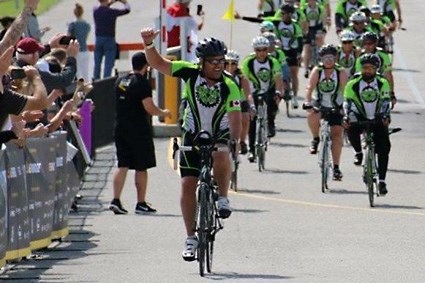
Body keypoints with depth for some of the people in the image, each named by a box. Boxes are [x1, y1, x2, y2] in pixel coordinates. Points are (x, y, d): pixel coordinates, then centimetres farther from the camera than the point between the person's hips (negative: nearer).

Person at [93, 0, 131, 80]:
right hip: (109, 40, -5)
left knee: (97, 64, 8)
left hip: (98, 39, 5)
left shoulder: (95, 10, -1)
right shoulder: (112, 12, -13)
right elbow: (127, 10, 2)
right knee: (108, 64, -3)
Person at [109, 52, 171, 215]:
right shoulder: (142, 83, -13)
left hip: (121, 128, 6)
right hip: (139, 131, -6)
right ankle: (141, 204, 7)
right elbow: (150, 108, -17)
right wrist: (164, 113, 1)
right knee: (141, 168, 3)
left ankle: (116, 200, -7)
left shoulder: (120, 81, 10)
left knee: (122, 165, 5)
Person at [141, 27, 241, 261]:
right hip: (192, 136, 2)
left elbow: (234, 117, -28)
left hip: (219, 135, -2)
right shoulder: (191, 73, -15)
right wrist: (148, 44, -34)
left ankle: (222, 199, -14)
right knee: (188, 185, -4)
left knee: (221, 155, -37)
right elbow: (157, 63, -16)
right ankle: (191, 238, 6)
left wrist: (235, 139, -45)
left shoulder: (229, 87, -20)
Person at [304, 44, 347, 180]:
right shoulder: (317, 71, -10)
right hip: (319, 105, 0)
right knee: (312, 117, -34)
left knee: (337, 135, -7)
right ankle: (316, 139, -4)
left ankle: (336, 167, 1)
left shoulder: (340, 72, -11)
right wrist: (308, 103, -34)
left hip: (336, 108, 0)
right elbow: (310, 88, -18)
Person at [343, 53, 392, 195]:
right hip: (360, 119, 0)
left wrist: (385, 116, -31)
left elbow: (385, 102, -13)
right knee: (351, 129, -33)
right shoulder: (353, 84, -8)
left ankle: (382, 181, -4)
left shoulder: (383, 83, -6)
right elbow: (348, 102, -14)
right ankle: (358, 152, -4)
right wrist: (347, 116, -32)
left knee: (384, 149, -11)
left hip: (378, 120, 0)